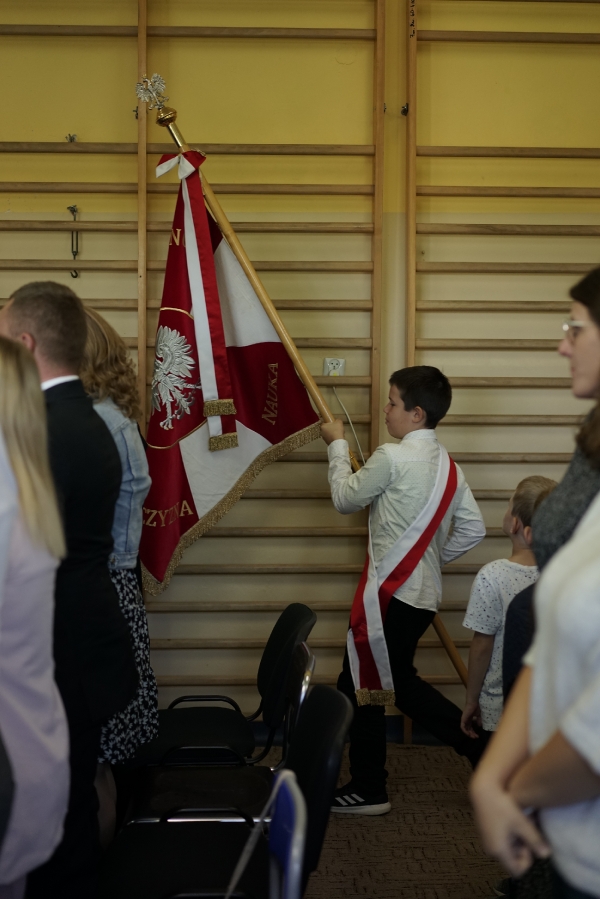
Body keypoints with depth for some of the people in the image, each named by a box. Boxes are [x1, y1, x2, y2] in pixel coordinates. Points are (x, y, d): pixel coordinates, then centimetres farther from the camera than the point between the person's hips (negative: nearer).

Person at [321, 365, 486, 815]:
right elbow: (474, 528, 7)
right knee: (400, 682, 22)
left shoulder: (392, 457, -16)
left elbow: (346, 499, -2)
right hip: (424, 593, 8)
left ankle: (368, 790, 14)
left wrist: (337, 445, 10)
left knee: (360, 684, 4)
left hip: (393, 592, -8)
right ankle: (480, 742, 22)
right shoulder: (447, 464, 7)